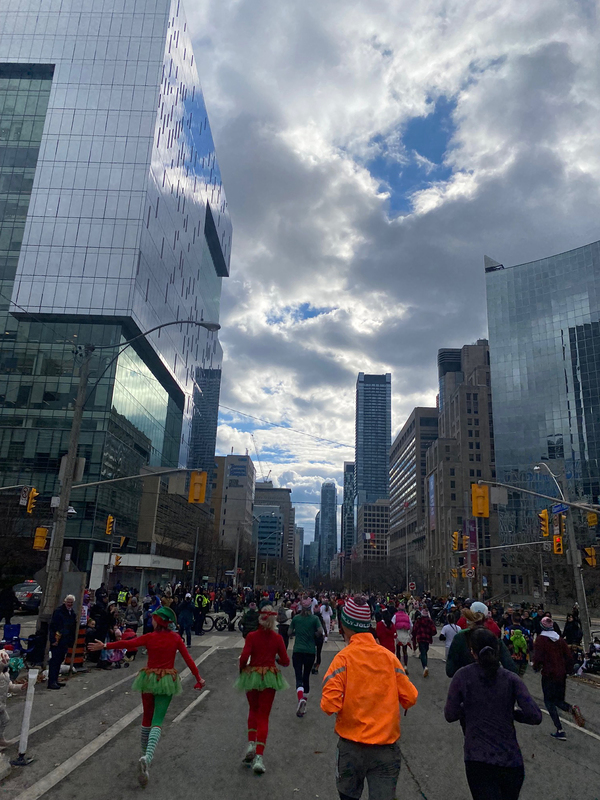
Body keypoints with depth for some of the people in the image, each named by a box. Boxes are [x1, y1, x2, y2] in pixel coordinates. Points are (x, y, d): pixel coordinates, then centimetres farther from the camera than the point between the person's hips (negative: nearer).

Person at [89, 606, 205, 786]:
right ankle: (147, 757, -24)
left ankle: (145, 755, 30)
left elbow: (126, 644, -5)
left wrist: (104, 646, 7)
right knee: (157, 722, -1)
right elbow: (188, 659, -5)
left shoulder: (149, 637, -8)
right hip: (167, 681, 0)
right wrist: (198, 678, 2)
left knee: (147, 718, 21)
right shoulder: (175, 638, -5)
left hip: (149, 678, 1)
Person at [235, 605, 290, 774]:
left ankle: (251, 744, 12)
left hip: (251, 676, 0)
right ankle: (259, 757, 3)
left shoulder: (251, 636, -10)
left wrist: (242, 669, 2)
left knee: (253, 710, 26)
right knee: (263, 716, 10)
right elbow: (285, 661, -4)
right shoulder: (277, 638, -7)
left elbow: (244, 657, -17)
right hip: (270, 677, 0)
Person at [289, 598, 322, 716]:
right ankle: (304, 704, 22)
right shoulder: (314, 618, -4)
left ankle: (301, 699, -31)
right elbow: (320, 632, -14)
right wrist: (314, 635, 6)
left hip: (297, 651, 0)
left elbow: (290, 632, 6)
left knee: (299, 677, -4)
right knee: (306, 676, 15)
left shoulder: (296, 618, 0)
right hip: (310, 651, 1)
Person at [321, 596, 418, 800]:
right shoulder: (389, 657, -5)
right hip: (387, 745, 1)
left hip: (352, 745, -1)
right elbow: (410, 697, 0)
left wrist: (336, 708, 2)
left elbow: (329, 704, -20)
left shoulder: (343, 657, -13)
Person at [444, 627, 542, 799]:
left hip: (477, 761, -2)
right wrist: (511, 712, 9)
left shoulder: (462, 676, -6)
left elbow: (450, 715, -2)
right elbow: (535, 717, -9)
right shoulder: (511, 679, -3)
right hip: (511, 761, 3)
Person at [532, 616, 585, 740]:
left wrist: (536, 668, 3)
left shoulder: (541, 639, -9)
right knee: (558, 700, 19)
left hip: (549, 674, -6)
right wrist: (567, 670, 19)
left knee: (549, 701, 3)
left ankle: (560, 731, -3)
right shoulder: (560, 640, 7)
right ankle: (572, 709, -11)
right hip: (561, 674, 6)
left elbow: (538, 656, -15)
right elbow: (569, 657, 6)